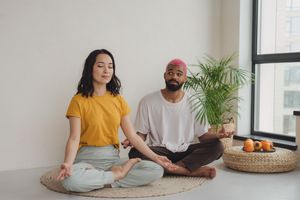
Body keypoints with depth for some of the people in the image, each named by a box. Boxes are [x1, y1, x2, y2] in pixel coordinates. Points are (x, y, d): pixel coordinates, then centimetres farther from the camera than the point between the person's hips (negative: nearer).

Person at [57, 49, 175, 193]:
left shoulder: (118, 100, 7)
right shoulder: (79, 100, -5)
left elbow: (132, 136, 5)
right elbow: (74, 138, -14)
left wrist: (154, 157, -5)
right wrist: (68, 163, -33)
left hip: (112, 158, 4)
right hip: (87, 159, -3)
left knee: (156, 171, -17)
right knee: (70, 180, -38)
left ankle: (99, 178, -12)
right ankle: (117, 174, -13)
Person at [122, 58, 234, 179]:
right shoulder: (148, 102, -1)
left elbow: (202, 135, 4)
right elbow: (142, 133, 3)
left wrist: (217, 136, -18)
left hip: (186, 151, 1)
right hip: (159, 152, -1)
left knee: (217, 147, -22)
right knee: (135, 153, -33)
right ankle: (192, 170, -28)